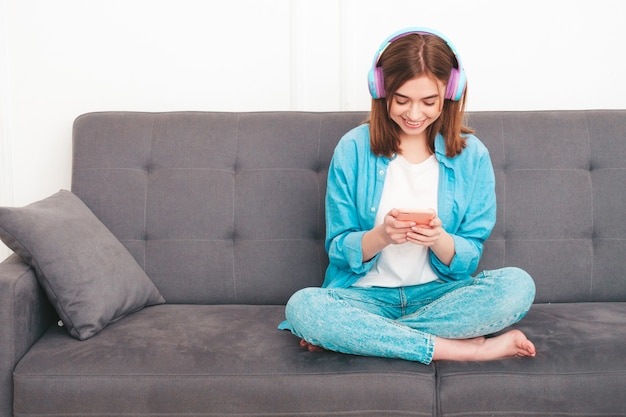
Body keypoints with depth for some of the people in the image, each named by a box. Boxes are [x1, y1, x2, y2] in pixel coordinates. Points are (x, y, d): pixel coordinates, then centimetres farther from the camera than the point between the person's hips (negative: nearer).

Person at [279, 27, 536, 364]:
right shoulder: (353, 149, -3)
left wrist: (439, 239, -23)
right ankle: (468, 349, -26)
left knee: (518, 286, -27)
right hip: (367, 294, -1)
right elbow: (339, 250, -1)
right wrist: (380, 235, -23)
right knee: (301, 307, -32)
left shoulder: (471, 155, 0)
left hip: (440, 294, 1)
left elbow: (468, 260, 0)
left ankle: (356, 335, -22)